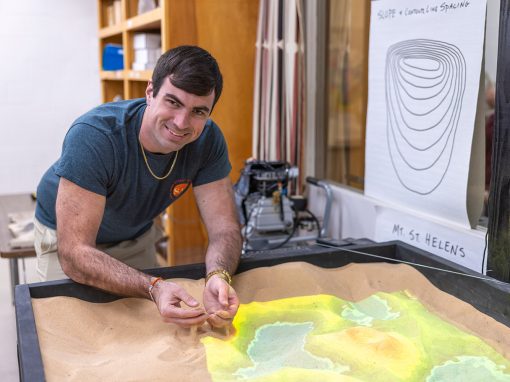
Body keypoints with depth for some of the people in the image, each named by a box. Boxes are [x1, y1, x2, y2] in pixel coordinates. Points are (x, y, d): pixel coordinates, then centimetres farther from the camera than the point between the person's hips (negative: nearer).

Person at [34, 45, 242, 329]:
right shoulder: (93, 137, -38)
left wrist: (219, 277, -46)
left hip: (136, 236, 4)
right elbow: (74, 254, -41)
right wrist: (154, 288, -56)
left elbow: (225, 228, -24)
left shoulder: (208, 140, -24)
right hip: (67, 236, -3)